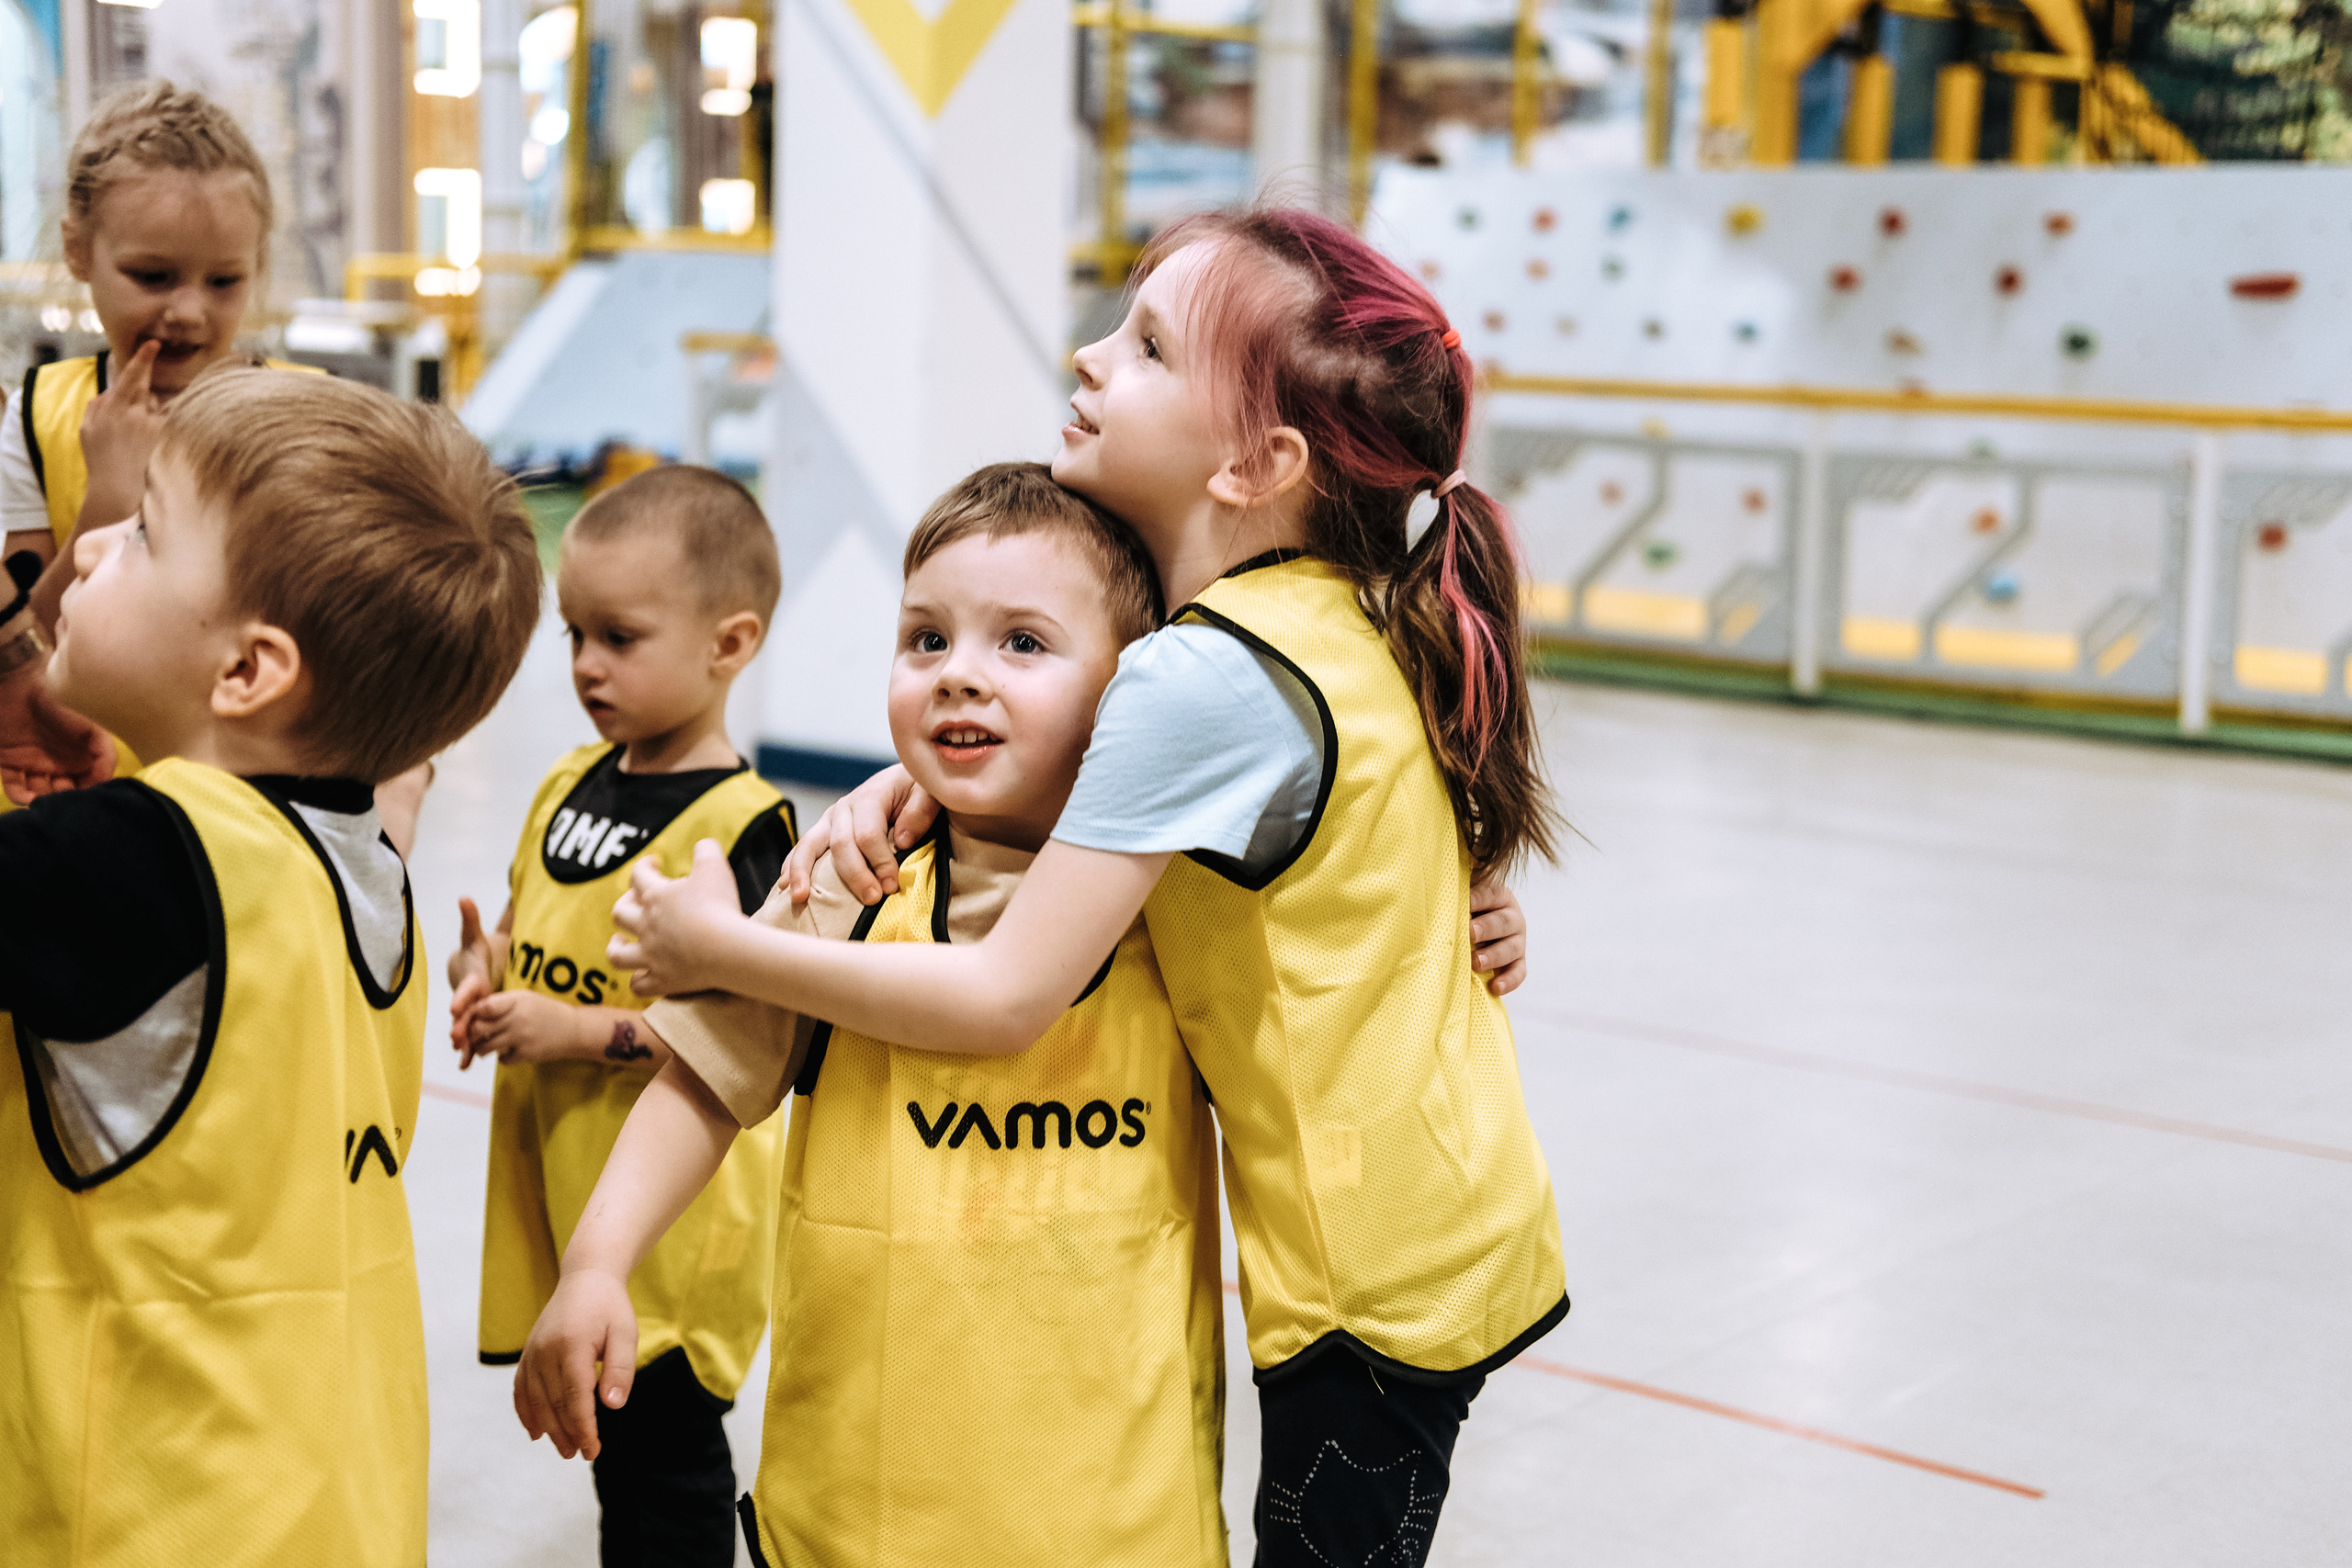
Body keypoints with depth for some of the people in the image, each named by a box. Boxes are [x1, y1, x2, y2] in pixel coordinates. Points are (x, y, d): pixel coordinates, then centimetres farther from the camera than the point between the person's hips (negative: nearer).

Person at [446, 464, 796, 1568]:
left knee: (659, 1446, 3)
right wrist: (483, 974, -3)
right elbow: (524, 927, 20)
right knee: (604, 1430, 20)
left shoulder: (735, 824, -18)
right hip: (557, 1181, 8)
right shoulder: (572, 781, 7)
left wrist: (574, 1031, -22)